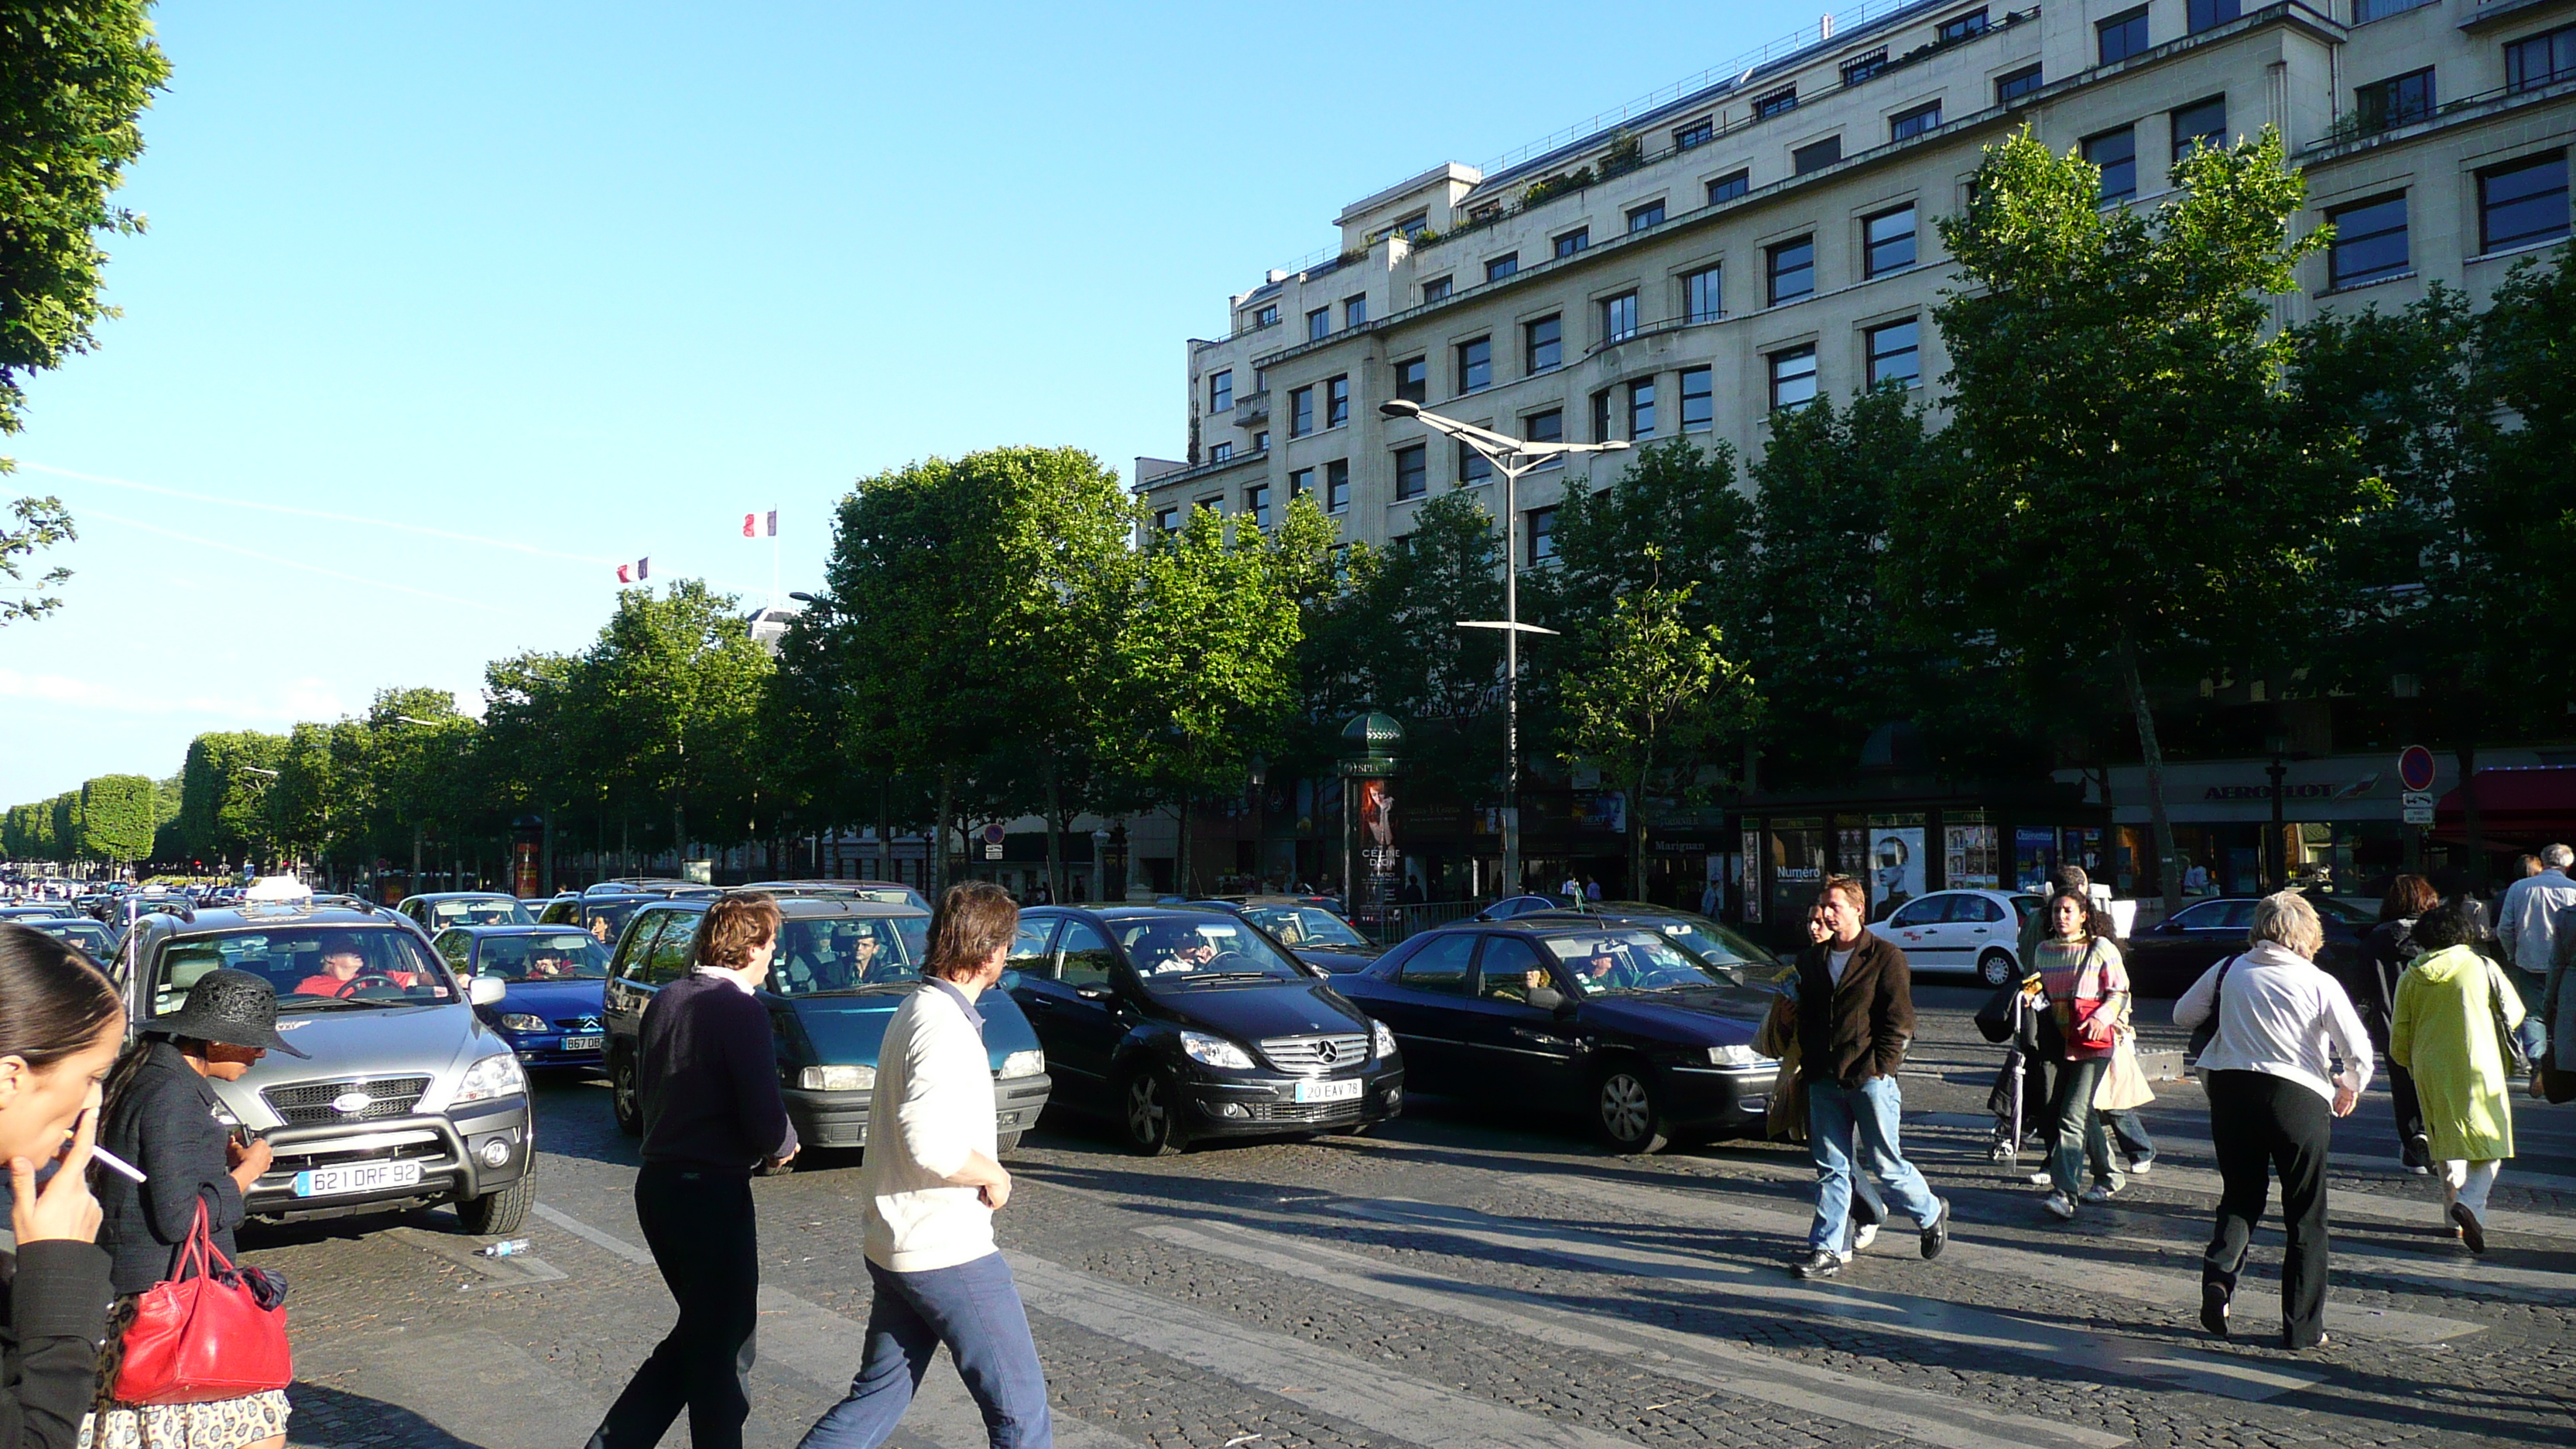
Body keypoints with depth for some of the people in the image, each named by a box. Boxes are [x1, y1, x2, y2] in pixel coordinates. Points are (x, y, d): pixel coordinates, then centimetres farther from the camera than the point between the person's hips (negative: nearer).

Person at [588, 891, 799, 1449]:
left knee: (698, 1332, 22)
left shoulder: (666, 1000, 8)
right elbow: (765, 1120, -20)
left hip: (656, 1183, 8)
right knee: (724, 1350, 6)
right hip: (713, 1190, -8)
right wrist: (783, 1146, 0)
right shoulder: (741, 1011, -17)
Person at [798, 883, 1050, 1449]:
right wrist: (994, 1176, -16)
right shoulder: (946, 1028, -20)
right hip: (948, 1252, -10)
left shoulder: (913, 1010, 11)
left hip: (891, 1246, 10)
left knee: (877, 1399, 17)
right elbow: (930, 1142, -32)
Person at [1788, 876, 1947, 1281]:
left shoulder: (1886, 957, -4)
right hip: (1824, 1081, 5)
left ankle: (1931, 1214, 29)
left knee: (1885, 1164, 4)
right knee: (1831, 1168, 5)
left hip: (1870, 1079, -5)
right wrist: (1808, 1067, 11)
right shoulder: (1812, 958, 13)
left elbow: (1900, 1021, -7)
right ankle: (1825, 1249, 8)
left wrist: (1877, 1067, -13)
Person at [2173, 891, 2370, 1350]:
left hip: (2232, 1091, 2)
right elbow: (2359, 1052, -7)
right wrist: (2349, 1088, 14)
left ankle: (2220, 1270, -8)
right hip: (2299, 1097, -2)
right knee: (2305, 1217, 11)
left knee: (2240, 1197, 18)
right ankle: (2302, 1326, 14)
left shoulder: (2229, 971, 3)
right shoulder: (2320, 984, -5)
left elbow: (2182, 1015, 14)